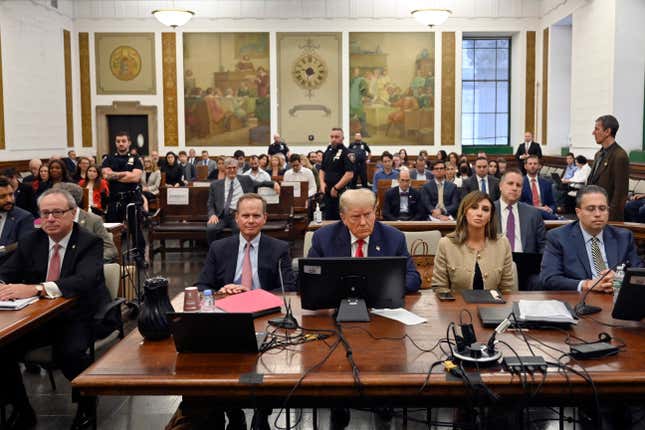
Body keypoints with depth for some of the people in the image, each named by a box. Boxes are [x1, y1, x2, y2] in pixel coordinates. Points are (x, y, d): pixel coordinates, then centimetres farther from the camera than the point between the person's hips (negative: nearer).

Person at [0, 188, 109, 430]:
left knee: (69, 352, -32)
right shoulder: (30, 242, 8)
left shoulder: (89, 243, -8)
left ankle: (87, 408, -3)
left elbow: (85, 280, -25)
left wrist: (36, 288, -38)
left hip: (78, 319, -5)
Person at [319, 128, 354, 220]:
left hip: (340, 192, -7)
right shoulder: (327, 152, 13)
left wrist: (336, 188, -15)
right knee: (328, 218, 14)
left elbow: (349, 174, -18)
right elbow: (322, 169, 21)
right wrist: (322, 183, 2)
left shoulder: (346, 153, -10)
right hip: (327, 192, 7)